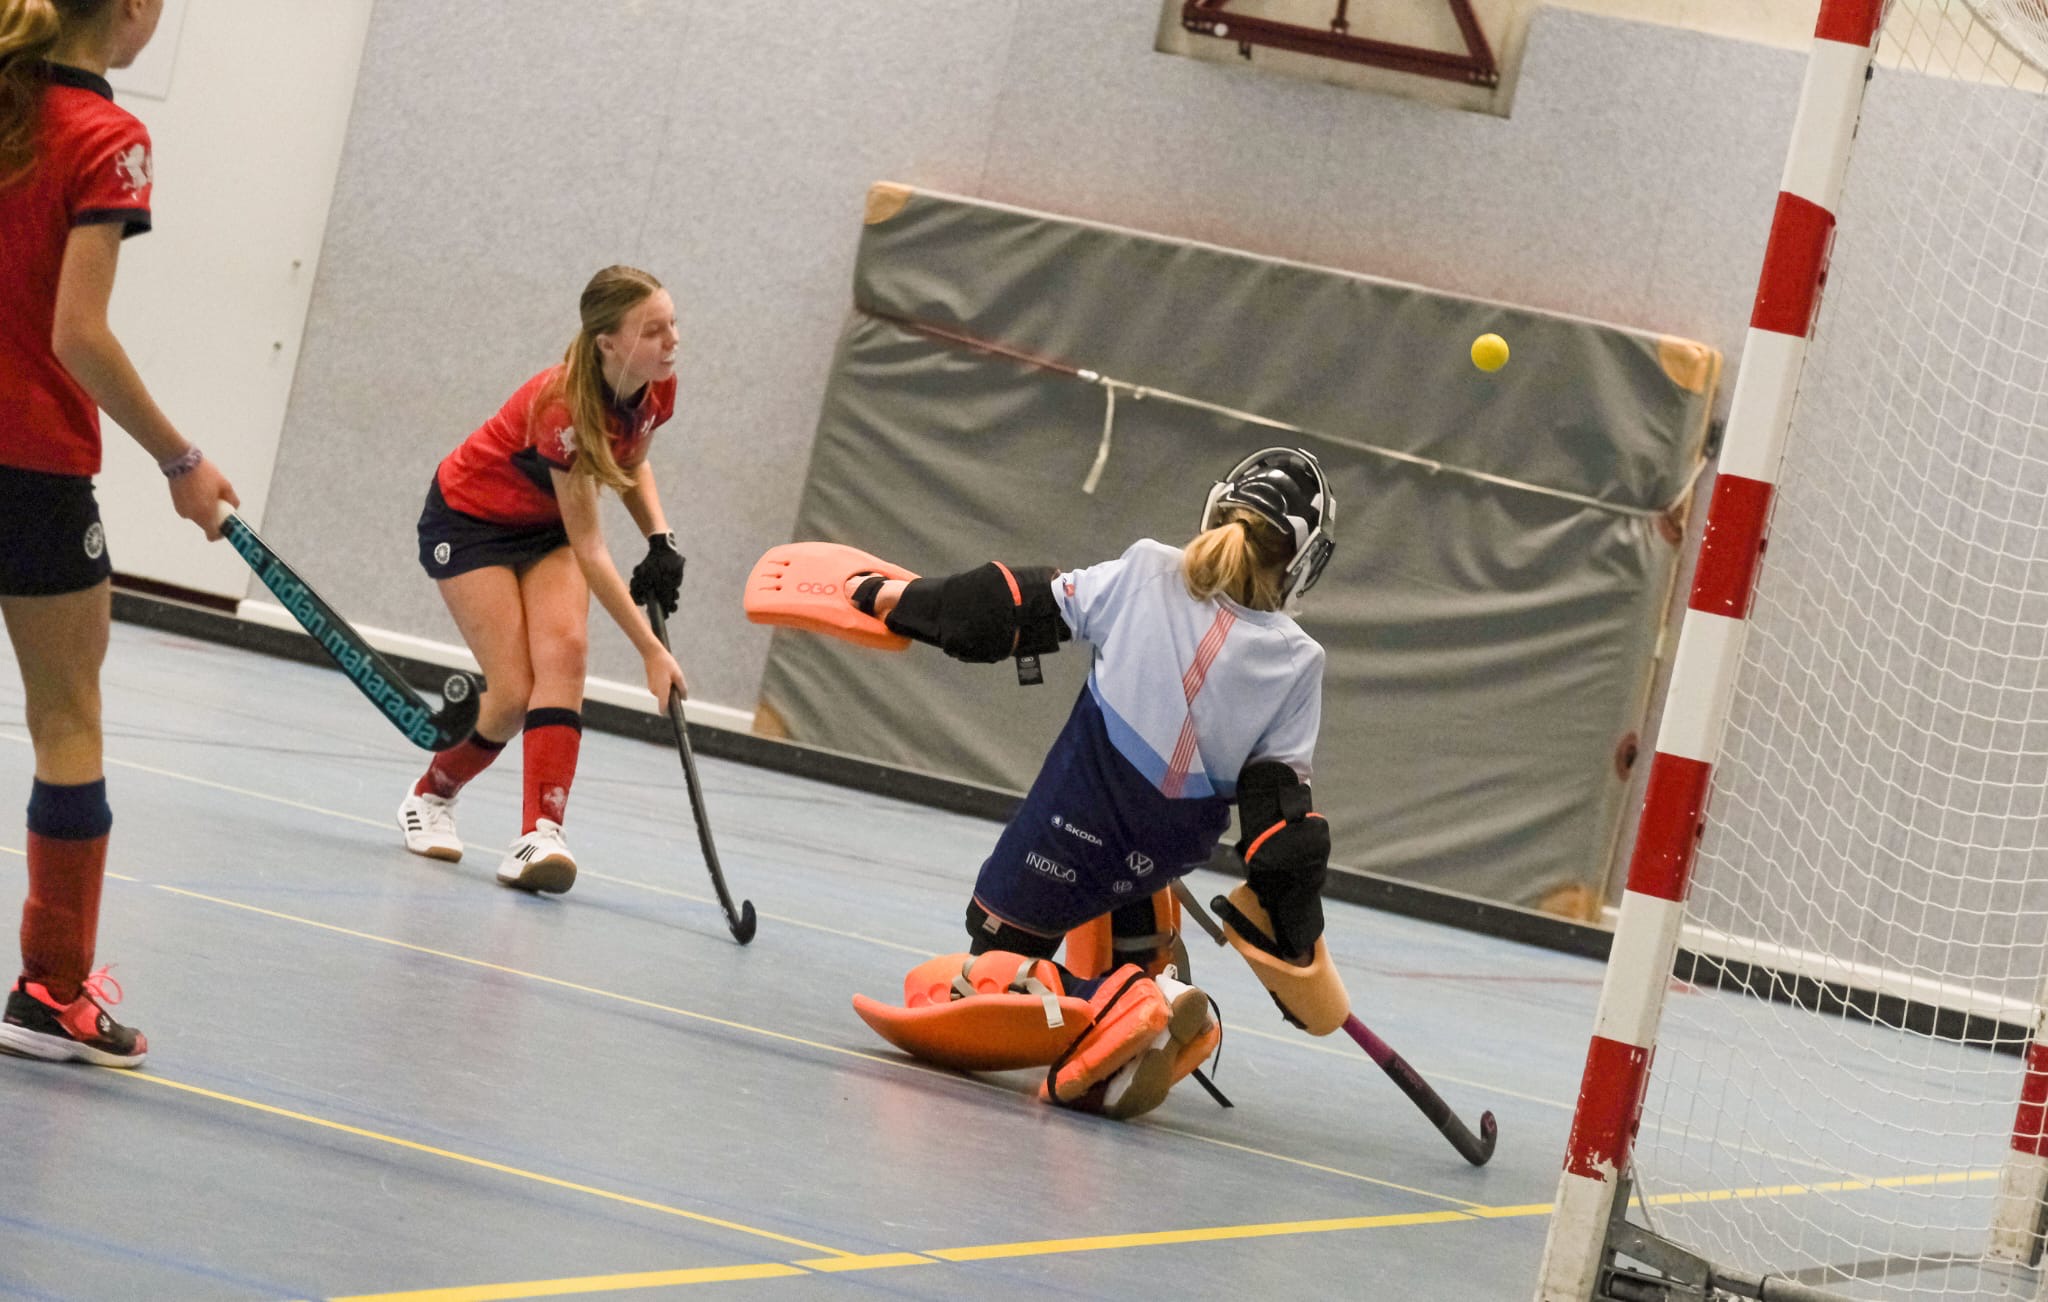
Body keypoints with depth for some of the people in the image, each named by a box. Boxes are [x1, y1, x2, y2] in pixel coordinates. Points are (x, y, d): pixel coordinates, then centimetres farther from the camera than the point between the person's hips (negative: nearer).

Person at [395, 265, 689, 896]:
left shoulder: (657, 389, -16)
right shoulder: (564, 407, -36)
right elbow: (589, 550, -32)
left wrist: (662, 542, -7)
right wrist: (651, 651, -31)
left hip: (546, 527, 6)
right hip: (469, 520, -6)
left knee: (563, 650, -22)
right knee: (513, 693, -15)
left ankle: (540, 835, -32)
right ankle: (431, 796, 16)